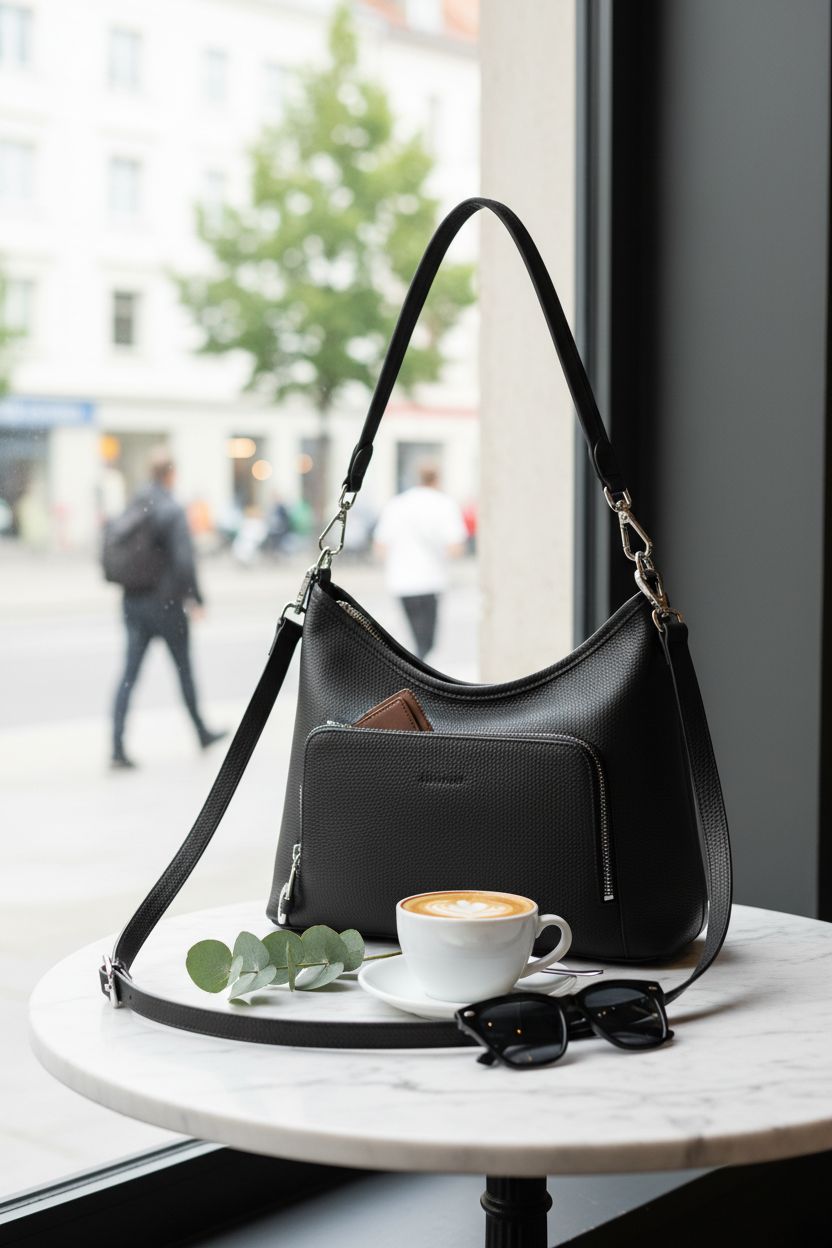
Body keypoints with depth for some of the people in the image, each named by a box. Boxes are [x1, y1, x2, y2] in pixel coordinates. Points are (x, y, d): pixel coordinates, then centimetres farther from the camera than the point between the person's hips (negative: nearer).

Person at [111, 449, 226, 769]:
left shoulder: (133, 507, 4)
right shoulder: (173, 511, -15)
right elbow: (184, 560, -22)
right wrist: (195, 600, -13)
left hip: (133, 602, 5)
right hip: (166, 603, -5)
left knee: (129, 674, 2)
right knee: (184, 671, 12)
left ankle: (118, 748, -6)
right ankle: (202, 734, 29)